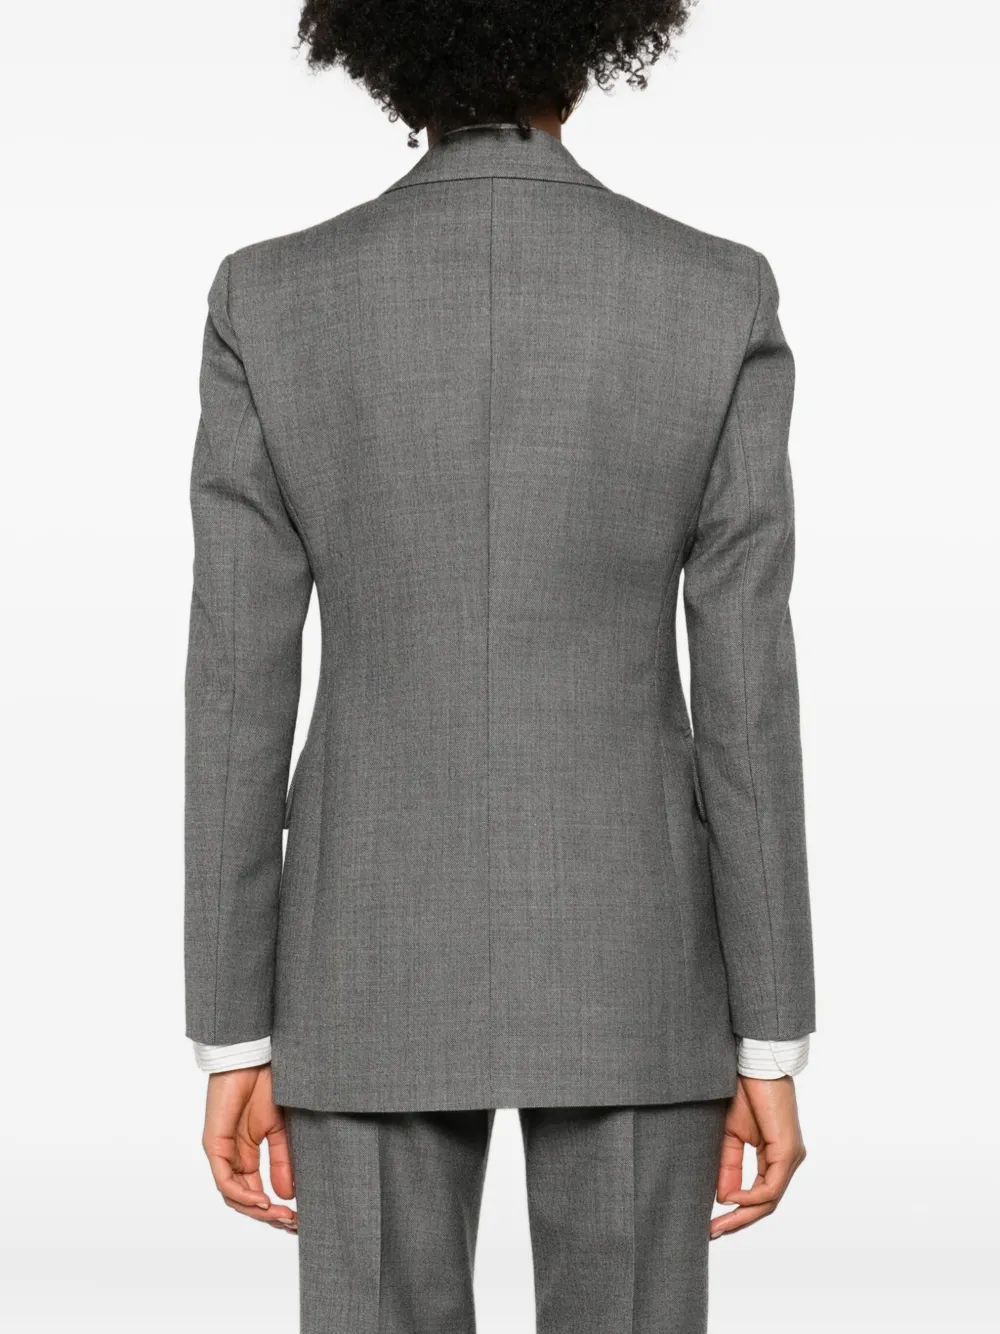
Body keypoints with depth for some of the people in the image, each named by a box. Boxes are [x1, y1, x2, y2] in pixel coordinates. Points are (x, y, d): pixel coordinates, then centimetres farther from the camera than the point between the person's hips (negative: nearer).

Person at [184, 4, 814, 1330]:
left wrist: (234, 1042, 3)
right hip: (624, 957, 0)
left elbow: (237, 699, -5)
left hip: (381, 962, 1)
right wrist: (771, 1048, 1)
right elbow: (748, 697, -6)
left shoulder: (271, 301, -6)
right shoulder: (718, 300, -7)